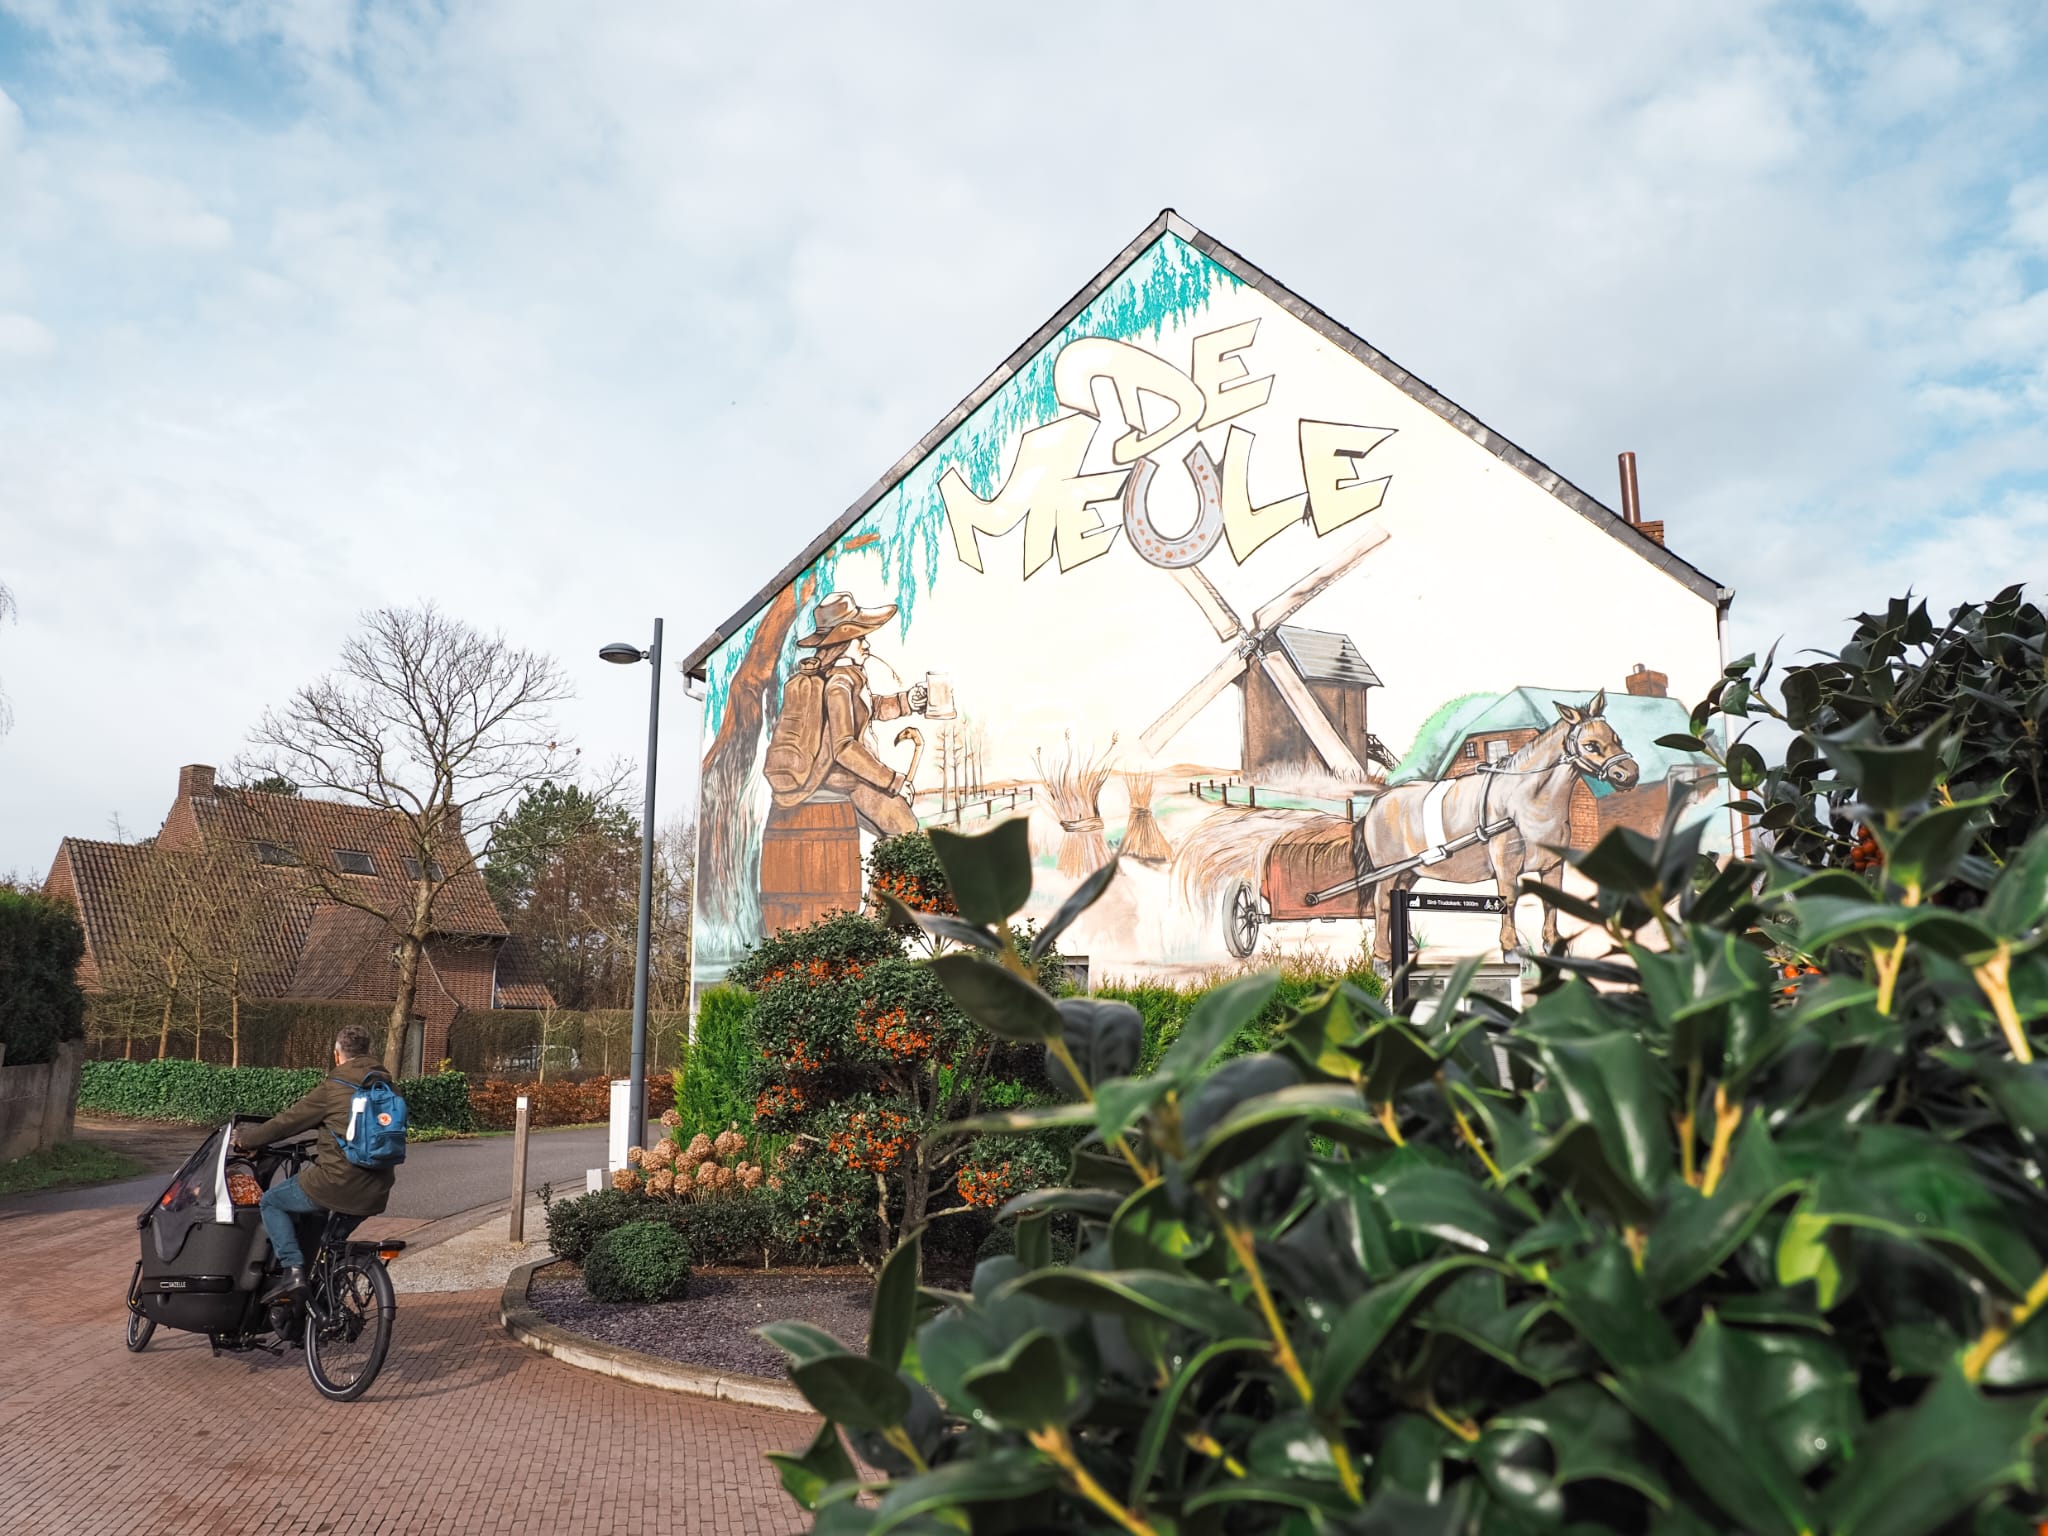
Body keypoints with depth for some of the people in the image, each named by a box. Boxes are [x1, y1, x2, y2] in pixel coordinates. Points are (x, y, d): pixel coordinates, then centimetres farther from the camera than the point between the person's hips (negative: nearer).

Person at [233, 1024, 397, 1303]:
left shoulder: (333, 1087, -6)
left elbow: (291, 1121, 0)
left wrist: (247, 1138, 14)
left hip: (339, 1183, -7)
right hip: (376, 1193, 7)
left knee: (272, 1201, 13)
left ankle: (293, 1269, -1)